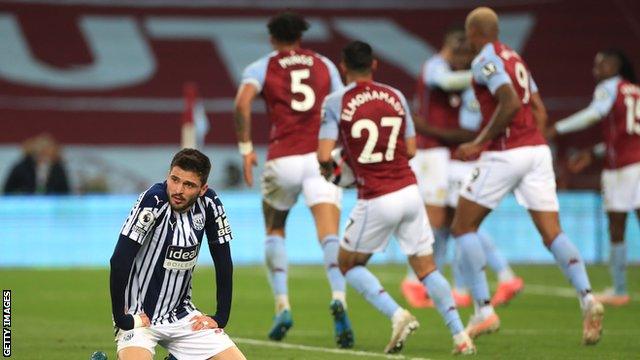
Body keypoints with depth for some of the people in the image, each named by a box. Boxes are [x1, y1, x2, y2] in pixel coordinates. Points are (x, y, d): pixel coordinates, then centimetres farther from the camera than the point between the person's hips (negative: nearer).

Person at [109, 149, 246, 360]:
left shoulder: (208, 203, -6)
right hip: (140, 317, -6)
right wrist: (120, 317, -21)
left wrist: (221, 317, 2)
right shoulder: (154, 200, -22)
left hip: (183, 315, 6)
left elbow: (223, 263, 5)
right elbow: (119, 261, -25)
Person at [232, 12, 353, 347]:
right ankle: (338, 298, -39)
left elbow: (242, 103, -9)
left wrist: (245, 148, -3)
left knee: (274, 231, 22)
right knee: (329, 235, -11)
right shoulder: (325, 65, 18)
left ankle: (282, 307, 9)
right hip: (321, 157, 0)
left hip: (282, 160, 0)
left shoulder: (261, 68, 11)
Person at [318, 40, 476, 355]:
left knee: (348, 264, 16)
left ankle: (397, 315, -4)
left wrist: (328, 169, 13)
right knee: (426, 268, 14)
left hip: (376, 201, -4)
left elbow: (324, 155, -9)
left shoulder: (336, 102, -4)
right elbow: (411, 149, 12)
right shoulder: (395, 97, 8)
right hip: (409, 192, 4)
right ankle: (460, 337, 3)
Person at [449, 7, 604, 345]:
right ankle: (586, 296, -20)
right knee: (552, 232, 1)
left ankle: (483, 310, -2)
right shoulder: (514, 58, 19)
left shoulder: (486, 60, -7)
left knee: (463, 228, 5)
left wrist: (479, 143, -14)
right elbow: (539, 109, 19)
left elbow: (509, 103, -20)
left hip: (505, 153, -8)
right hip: (537, 149, 8)